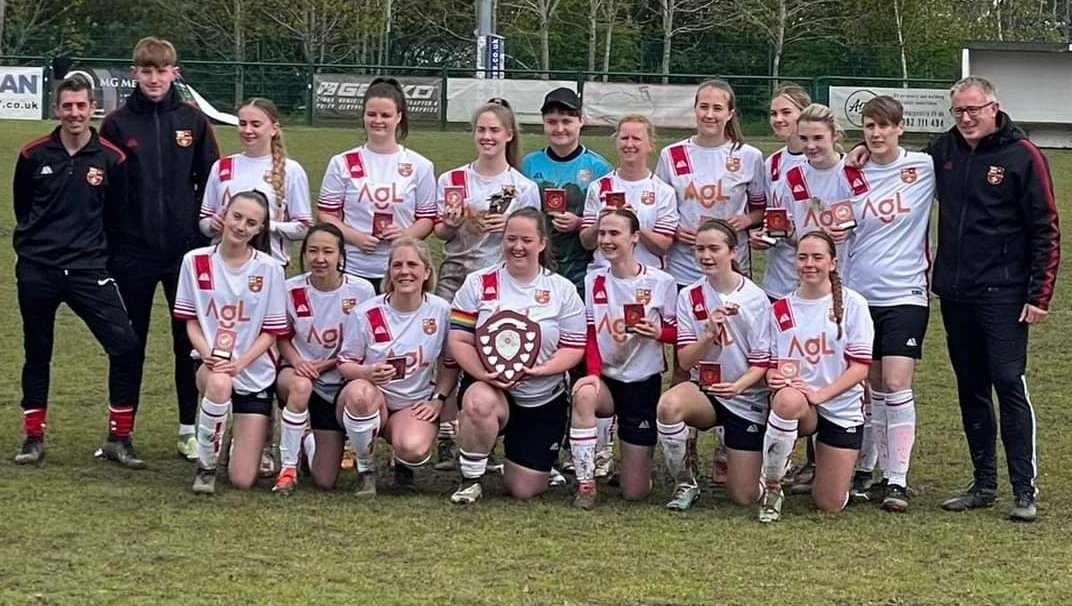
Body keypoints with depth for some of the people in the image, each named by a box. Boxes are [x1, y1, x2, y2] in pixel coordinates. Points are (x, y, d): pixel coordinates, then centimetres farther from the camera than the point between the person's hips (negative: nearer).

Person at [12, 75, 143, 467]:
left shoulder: (111, 159, -3)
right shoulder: (34, 155, 0)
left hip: (89, 270, -1)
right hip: (37, 271, 1)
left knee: (126, 346, -12)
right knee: (37, 353, 10)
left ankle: (118, 439, 0)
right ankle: (34, 438, 24)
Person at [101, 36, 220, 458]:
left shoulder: (193, 122, 2)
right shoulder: (117, 124, 0)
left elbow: (211, 183, 6)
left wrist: (204, 232, 0)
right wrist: (104, 247, -2)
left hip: (185, 251, 0)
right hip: (132, 253, 0)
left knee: (190, 342, 5)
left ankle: (190, 430, 15)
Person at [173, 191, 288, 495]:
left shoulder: (269, 269, -5)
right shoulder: (195, 261, -3)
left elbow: (271, 332, -3)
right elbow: (191, 321, 2)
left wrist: (241, 362, -19)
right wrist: (206, 353, -17)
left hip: (255, 372, 0)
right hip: (211, 364, 0)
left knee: (243, 480, -6)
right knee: (219, 384, -41)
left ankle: (248, 437, 33)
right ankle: (205, 465, -15)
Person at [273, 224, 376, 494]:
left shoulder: (362, 291, -13)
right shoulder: (291, 290, -10)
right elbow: (282, 338, 4)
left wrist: (325, 365, -15)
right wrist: (296, 361, -18)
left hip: (340, 384, 1)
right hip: (300, 373, 0)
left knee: (325, 481, -1)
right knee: (300, 386, -42)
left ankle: (309, 443, 36)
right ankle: (288, 467, -20)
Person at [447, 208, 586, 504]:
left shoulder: (562, 290, 1)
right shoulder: (479, 283, -1)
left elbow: (574, 347, -2)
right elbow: (459, 340, -4)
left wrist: (540, 370, -21)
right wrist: (483, 374, -22)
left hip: (543, 399, 2)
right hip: (487, 386, -1)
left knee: (524, 489, 0)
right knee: (479, 403, -40)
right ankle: (470, 480, -16)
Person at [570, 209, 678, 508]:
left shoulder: (661, 282, -8)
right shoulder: (593, 281, 1)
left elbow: (677, 332, 0)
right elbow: (589, 335, 0)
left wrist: (658, 333, -22)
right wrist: (593, 373, -18)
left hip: (643, 382, -2)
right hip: (606, 378, 2)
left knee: (635, 492, -2)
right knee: (583, 395, -39)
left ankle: (641, 452, 37)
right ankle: (586, 485, -22)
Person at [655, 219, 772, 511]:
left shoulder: (756, 298, -8)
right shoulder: (689, 296, -3)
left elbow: (761, 364, -7)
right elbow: (685, 361, -6)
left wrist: (737, 386, -28)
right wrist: (709, 334, -25)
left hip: (747, 400, -1)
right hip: (704, 391, 1)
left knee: (744, 497, -4)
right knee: (669, 404, -36)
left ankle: (728, 459, 33)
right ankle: (685, 483, -13)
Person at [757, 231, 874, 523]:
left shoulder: (852, 304, -2)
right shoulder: (780, 310, 6)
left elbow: (860, 367, -6)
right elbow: (771, 364, 7)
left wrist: (819, 394, -19)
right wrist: (774, 378, -17)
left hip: (842, 408, 0)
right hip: (798, 404, 1)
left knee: (830, 505, -2)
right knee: (788, 399, -40)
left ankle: (824, 461, 35)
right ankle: (771, 486, -19)